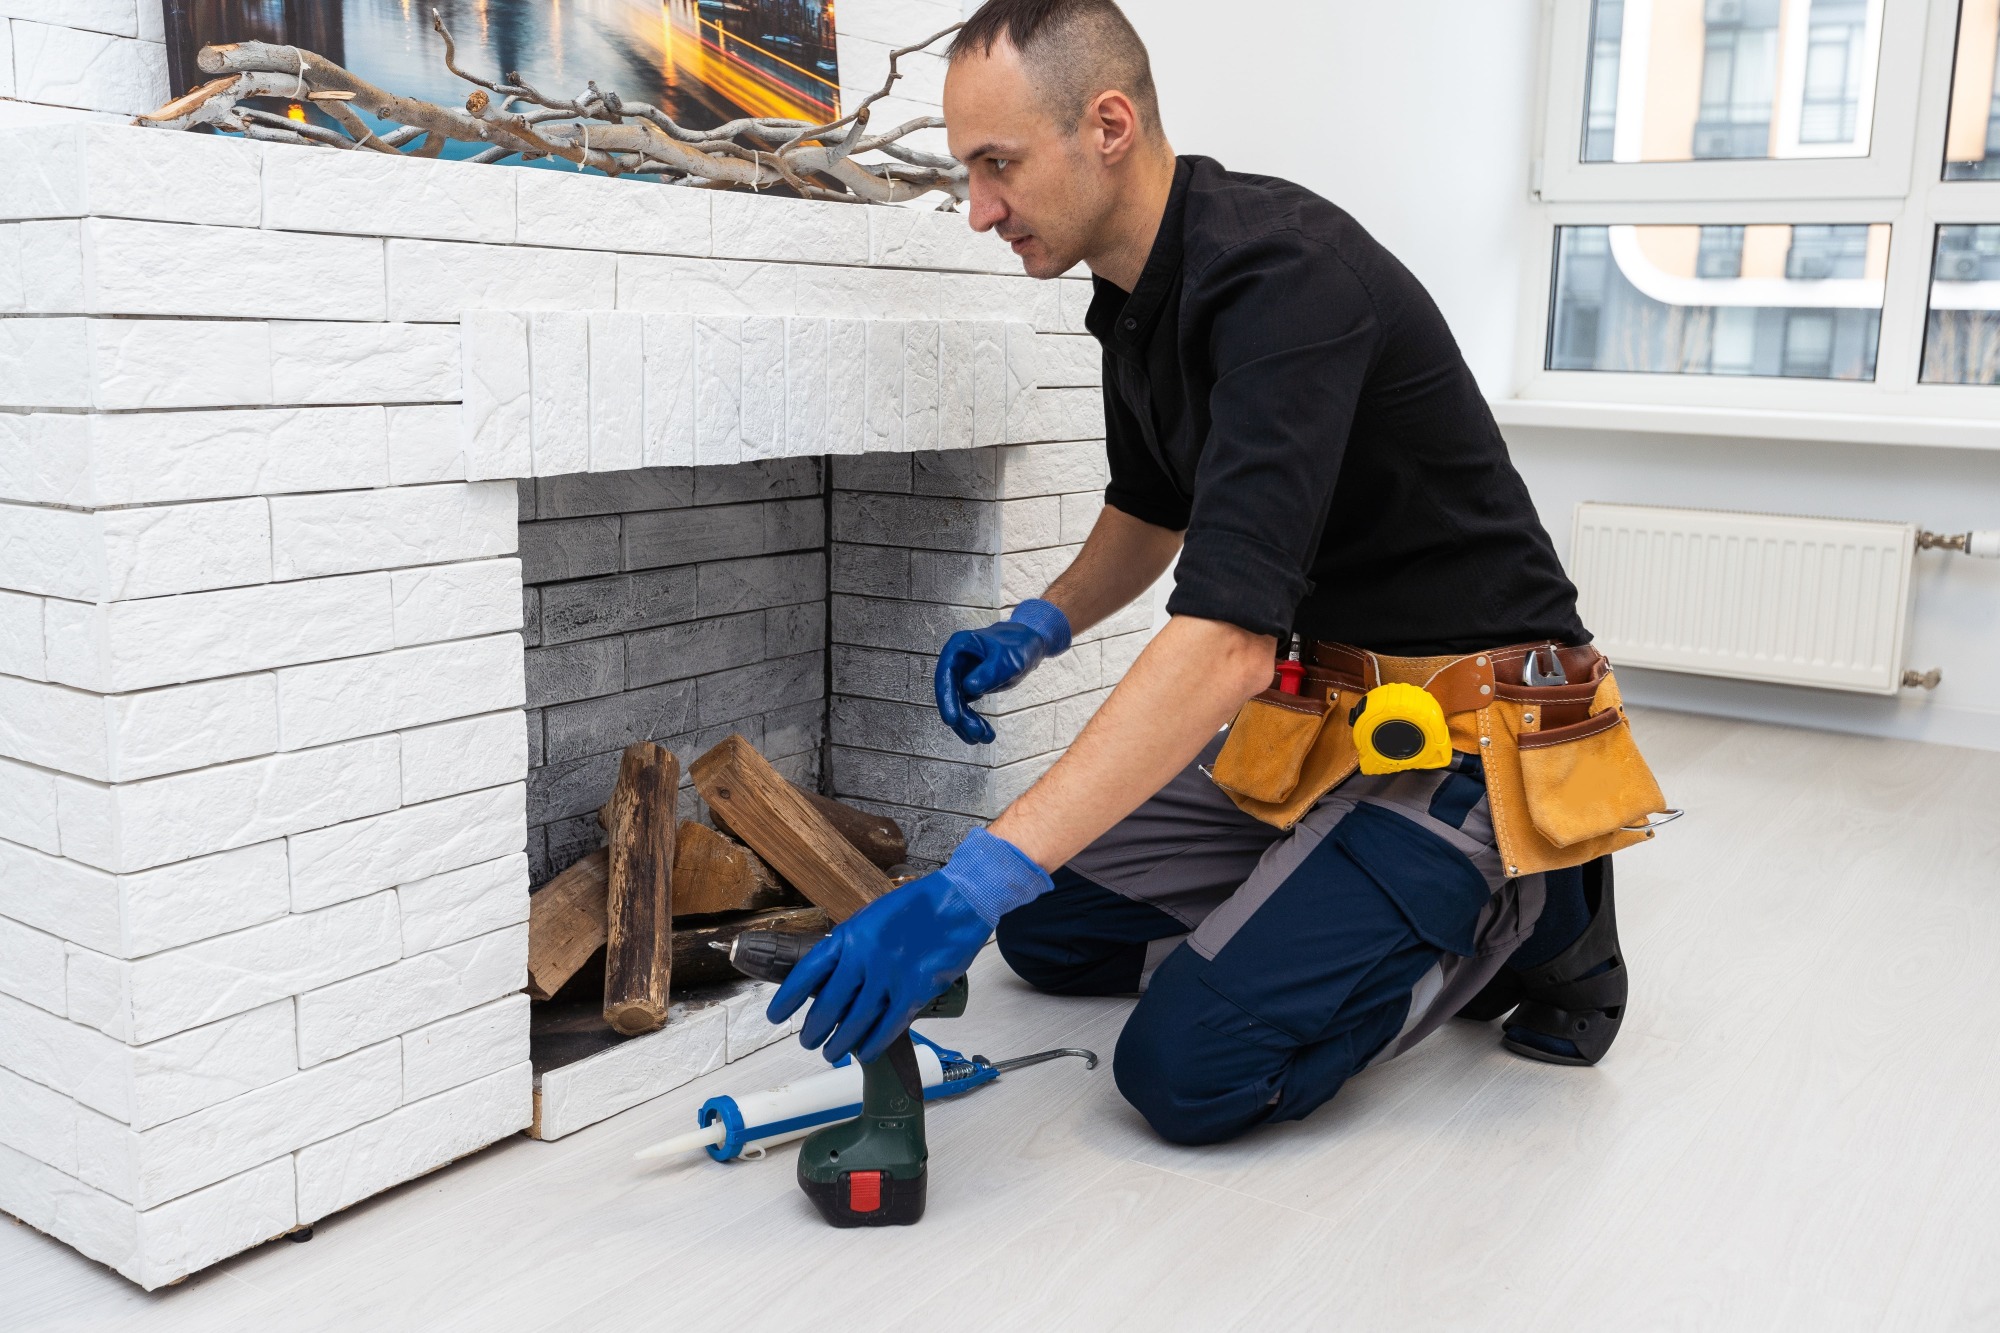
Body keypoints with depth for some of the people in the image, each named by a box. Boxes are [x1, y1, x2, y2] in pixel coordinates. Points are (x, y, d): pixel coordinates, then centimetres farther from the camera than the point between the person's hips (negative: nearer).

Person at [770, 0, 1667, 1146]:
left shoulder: (1285, 273, -27)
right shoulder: (1138, 297, 4)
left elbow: (1227, 643, -38)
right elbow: (1150, 514, 23)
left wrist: (972, 885, -42)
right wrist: (1040, 626, 2)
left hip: (1467, 741, -9)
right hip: (1324, 714, 9)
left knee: (1190, 1070, -19)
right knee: (1048, 924, 8)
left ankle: (1524, 909, 3)